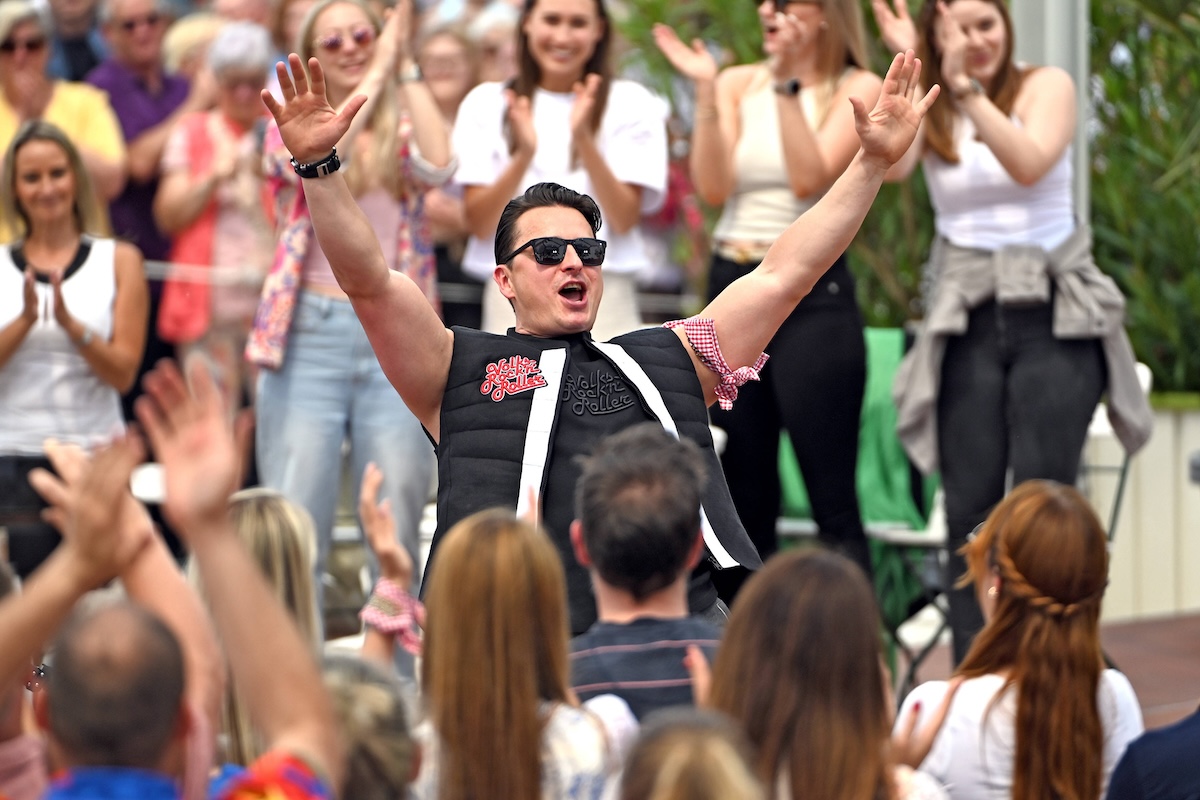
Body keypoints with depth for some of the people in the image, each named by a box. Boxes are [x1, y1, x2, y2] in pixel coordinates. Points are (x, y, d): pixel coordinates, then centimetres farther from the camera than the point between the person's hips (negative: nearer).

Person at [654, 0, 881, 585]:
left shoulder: (857, 90, -3)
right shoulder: (738, 84, 8)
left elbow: (809, 179, -16)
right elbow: (714, 187, -4)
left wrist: (788, 84, -17)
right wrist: (705, 93, -9)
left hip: (812, 295, -5)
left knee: (832, 502, -7)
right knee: (746, 500, 9)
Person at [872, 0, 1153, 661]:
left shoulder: (1046, 87, 2)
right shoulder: (930, 111, 8)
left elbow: (1030, 164, -18)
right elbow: (892, 166, -14)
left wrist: (967, 89, -23)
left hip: (1053, 315, -2)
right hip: (967, 321, 2)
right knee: (970, 506, 0)